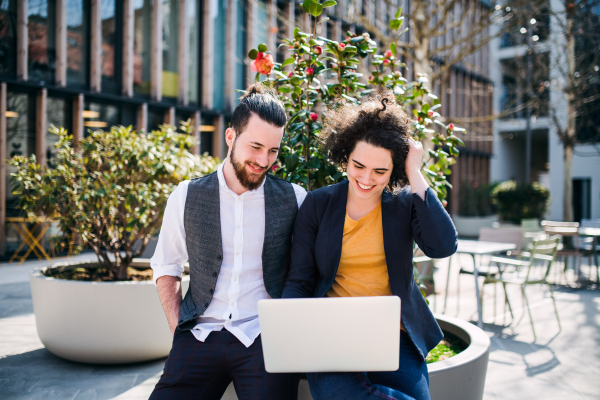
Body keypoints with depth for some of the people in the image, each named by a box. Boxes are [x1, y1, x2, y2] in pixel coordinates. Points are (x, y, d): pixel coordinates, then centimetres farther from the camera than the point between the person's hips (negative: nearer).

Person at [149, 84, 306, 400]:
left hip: (265, 338, -1)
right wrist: (178, 330, 4)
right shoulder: (187, 197, 6)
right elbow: (166, 267, 13)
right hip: (200, 336, 1)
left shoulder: (294, 200, 3)